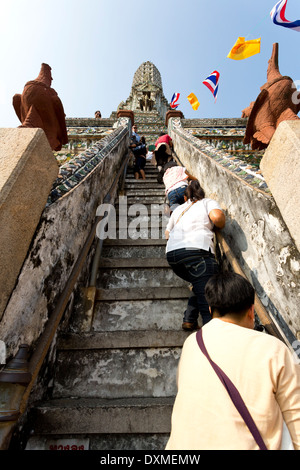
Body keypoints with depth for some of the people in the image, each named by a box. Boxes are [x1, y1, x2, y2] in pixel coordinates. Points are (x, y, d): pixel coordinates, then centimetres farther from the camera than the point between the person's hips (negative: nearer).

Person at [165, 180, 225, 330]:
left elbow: (167, 234, 33)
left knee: (200, 288, 21)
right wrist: (220, 227, 16)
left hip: (172, 254, 6)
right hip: (196, 249, -5)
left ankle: (189, 320, 16)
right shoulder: (208, 202, 19)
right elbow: (217, 216, -4)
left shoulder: (178, 209, 31)